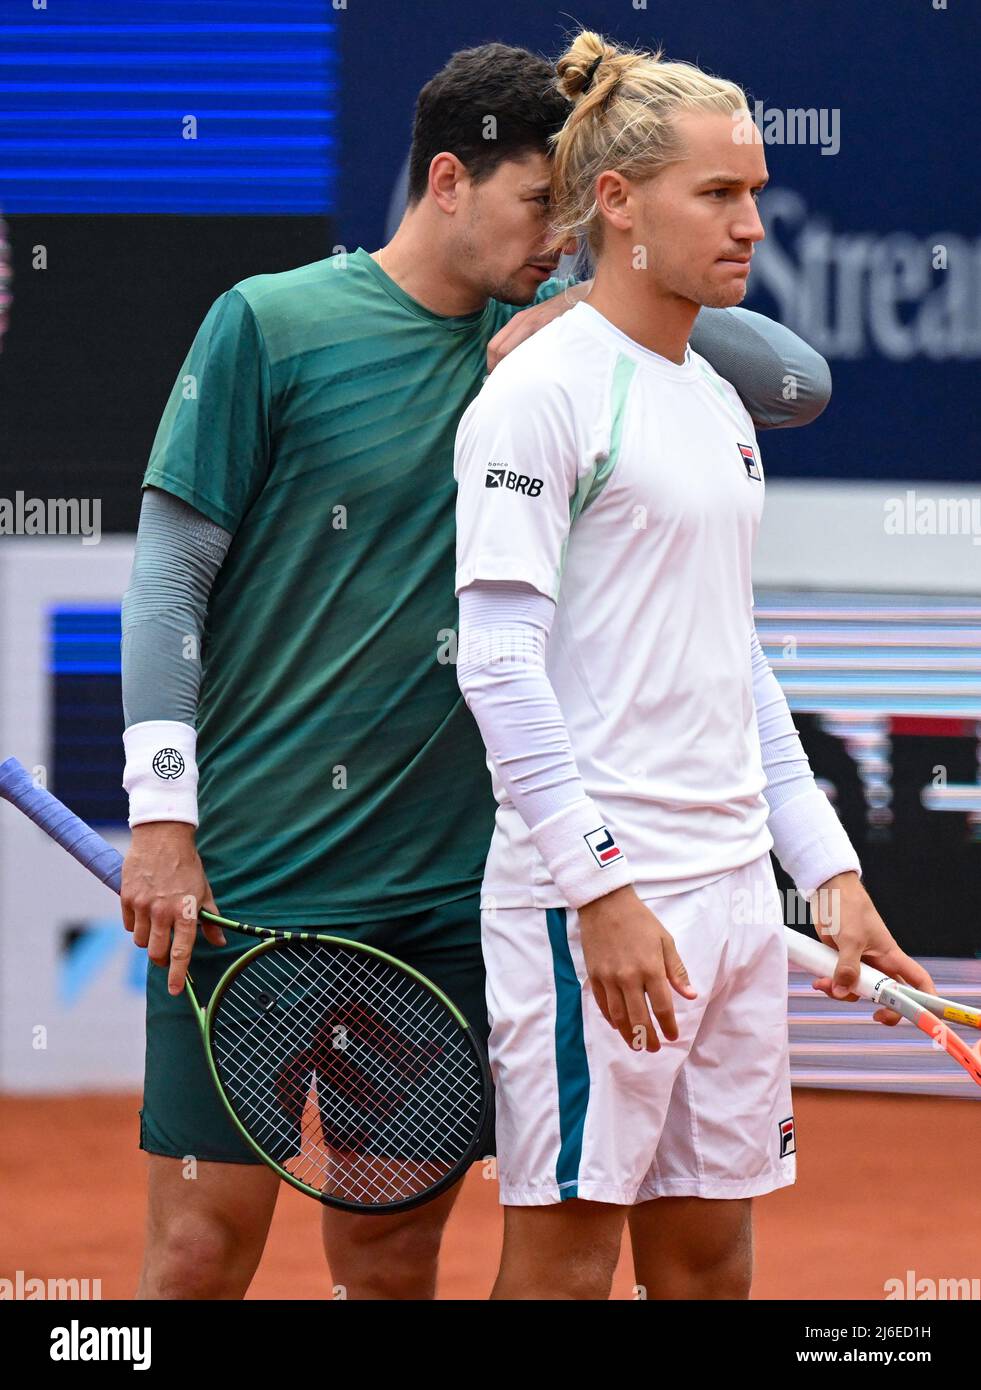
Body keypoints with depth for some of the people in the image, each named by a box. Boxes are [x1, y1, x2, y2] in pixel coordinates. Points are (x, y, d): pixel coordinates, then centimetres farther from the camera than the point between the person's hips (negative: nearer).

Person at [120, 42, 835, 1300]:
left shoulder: (558, 336, 8)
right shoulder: (270, 324, -4)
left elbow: (800, 384, 6)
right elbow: (169, 574, -3)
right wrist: (162, 816, -10)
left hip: (447, 887, 4)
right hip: (247, 872, -4)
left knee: (392, 1253, 6)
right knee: (203, 1246, -5)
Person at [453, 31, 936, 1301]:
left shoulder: (719, 405, 17)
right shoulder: (540, 393, -9)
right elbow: (499, 664, -15)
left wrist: (829, 871, 17)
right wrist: (602, 888, -20)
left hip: (733, 890, 8)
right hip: (592, 890, -8)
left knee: (710, 1256, 8)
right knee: (566, 1255, -5)